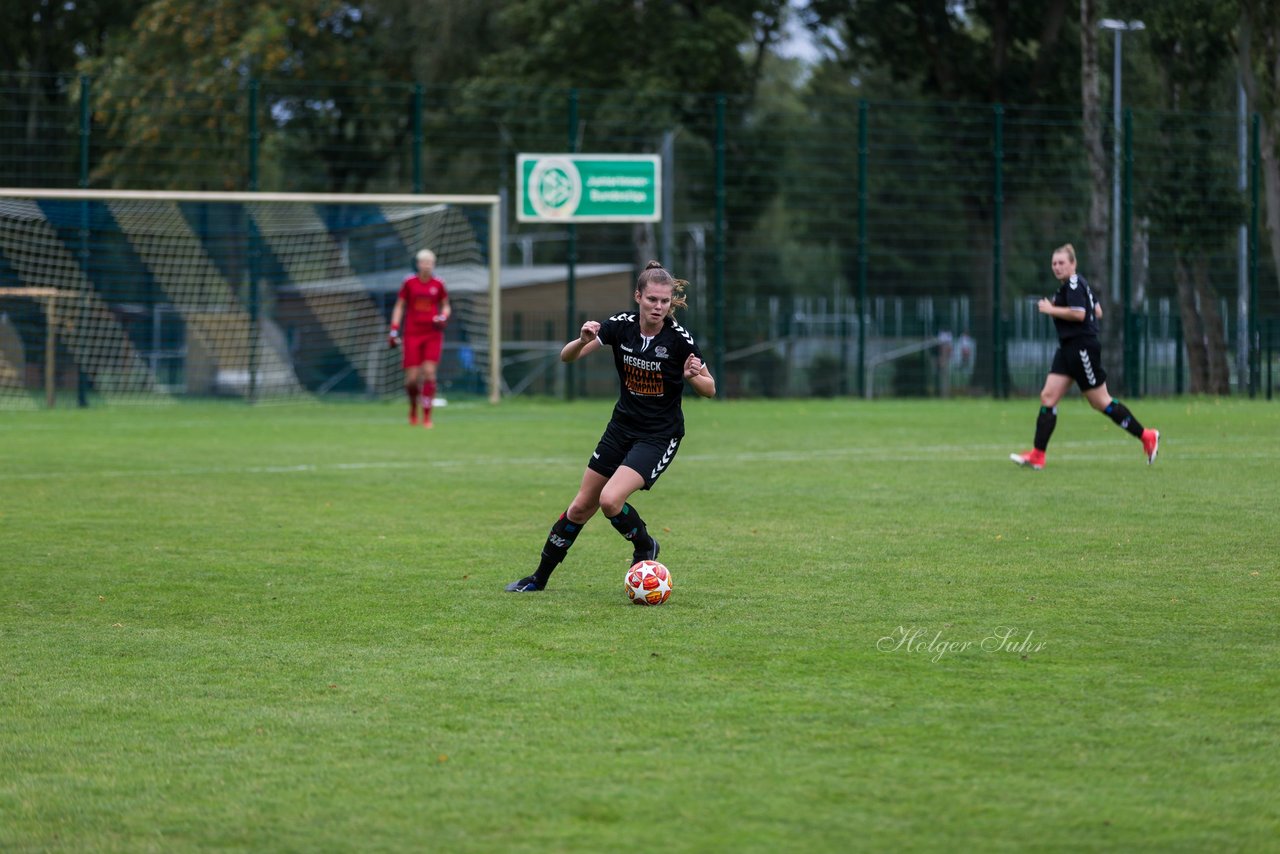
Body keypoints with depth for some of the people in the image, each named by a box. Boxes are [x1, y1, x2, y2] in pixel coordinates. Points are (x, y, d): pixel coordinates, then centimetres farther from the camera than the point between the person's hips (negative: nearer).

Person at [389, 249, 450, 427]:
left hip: (433, 334, 0)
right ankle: (413, 407, 26)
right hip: (413, 334, 0)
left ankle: (426, 417, -7)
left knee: (429, 373, -13)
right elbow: (399, 307, 7)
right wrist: (394, 331, 1)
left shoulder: (438, 285, 4)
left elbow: (446, 306, 16)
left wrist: (443, 317, -6)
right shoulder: (409, 283, 1)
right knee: (412, 378, -5)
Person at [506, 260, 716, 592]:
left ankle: (645, 547, 7)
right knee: (582, 506, 10)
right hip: (622, 427, 4)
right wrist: (582, 340, -30)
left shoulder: (679, 338, -18)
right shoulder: (621, 326, -10)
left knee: (610, 500, -23)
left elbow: (710, 389, -7)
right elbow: (567, 357, -9)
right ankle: (540, 577, 27)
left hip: (659, 436, -4)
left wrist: (693, 376, -29)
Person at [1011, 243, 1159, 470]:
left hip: (1082, 347, -10)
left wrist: (1051, 309, -16)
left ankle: (1146, 437, 10)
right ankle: (1037, 456, -4)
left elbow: (1079, 314, -26)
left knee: (1100, 402, -2)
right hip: (1069, 348, 10)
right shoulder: (1074, 285, 16)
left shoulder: (1074, 284, -14)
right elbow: (1097, 312, 22)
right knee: (1048, 396, 0)